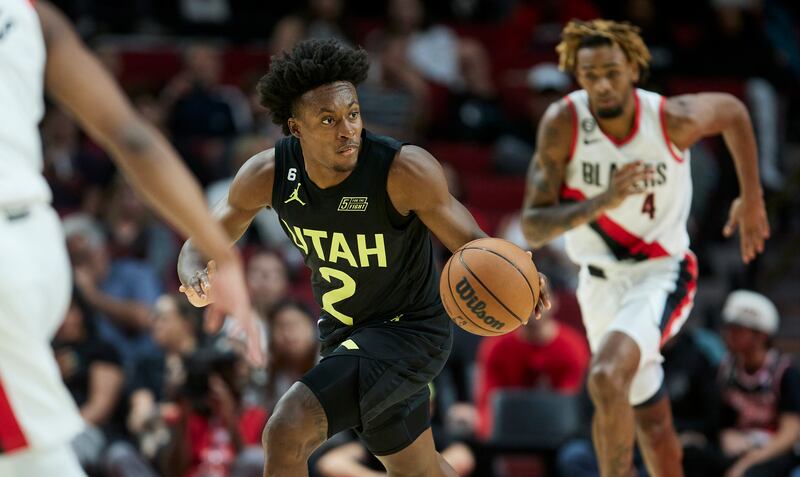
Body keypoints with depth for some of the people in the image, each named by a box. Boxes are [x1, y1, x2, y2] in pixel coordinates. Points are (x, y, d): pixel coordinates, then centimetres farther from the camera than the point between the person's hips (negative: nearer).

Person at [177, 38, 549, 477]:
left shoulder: (405, 170, -28)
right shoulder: (269, 175, -15)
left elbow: (470, 243, -17)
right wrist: (196, 278, -27)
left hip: (409, 331, -6)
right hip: (342, 334, 6)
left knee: (286, 432, -24)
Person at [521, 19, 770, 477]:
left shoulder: (673, 118, -19)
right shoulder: (563, 124, -18)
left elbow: (733, 112, 5)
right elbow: (533, 229, -18)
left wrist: (752, 199, 11)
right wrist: (602, 203, -33)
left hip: (662, 273, -3)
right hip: (601, 280, 3)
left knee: (606, 377, -30)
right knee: (651, 419, 17)